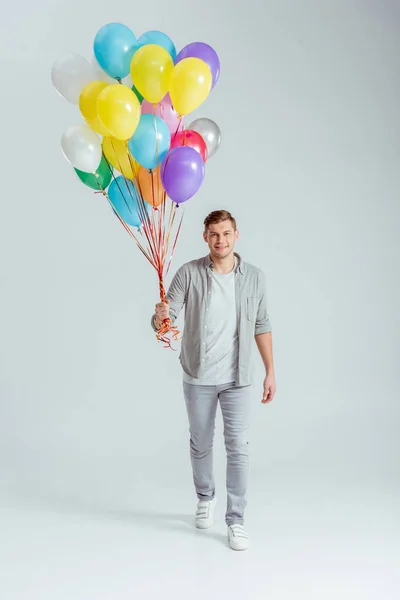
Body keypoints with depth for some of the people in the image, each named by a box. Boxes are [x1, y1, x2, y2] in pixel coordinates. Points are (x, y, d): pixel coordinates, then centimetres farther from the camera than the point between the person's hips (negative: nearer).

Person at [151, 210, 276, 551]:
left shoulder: (254, 277, -3)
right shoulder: (189, 274, -9)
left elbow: (262, 327, 5)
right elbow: (166, 318, -13)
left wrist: (270, 372, 4)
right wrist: (160, 318, -37)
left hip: (238, 378, 0)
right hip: (198, 378, 0)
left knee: (238, 447, -2)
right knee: (201, 444, 16)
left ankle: (236, 520, 11)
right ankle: (206, 498, 41)